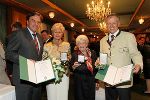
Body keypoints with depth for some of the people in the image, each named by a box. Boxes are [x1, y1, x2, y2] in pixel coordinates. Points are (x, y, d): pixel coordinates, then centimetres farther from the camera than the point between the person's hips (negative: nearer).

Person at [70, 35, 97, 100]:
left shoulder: (92, 53, 5)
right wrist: (74, 66, -13)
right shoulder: (74, 54, 4)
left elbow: (96, 67, 12)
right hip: (78, 81, 0)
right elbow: (71, 68, 5)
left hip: (90, 81, 1)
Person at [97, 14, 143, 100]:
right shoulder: (103, 40, 12)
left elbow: (135, 54, -3)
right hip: (108, 81, 4)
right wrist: (98, 62, -2)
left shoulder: (129, 36, -1)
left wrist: (138, 64, -22)